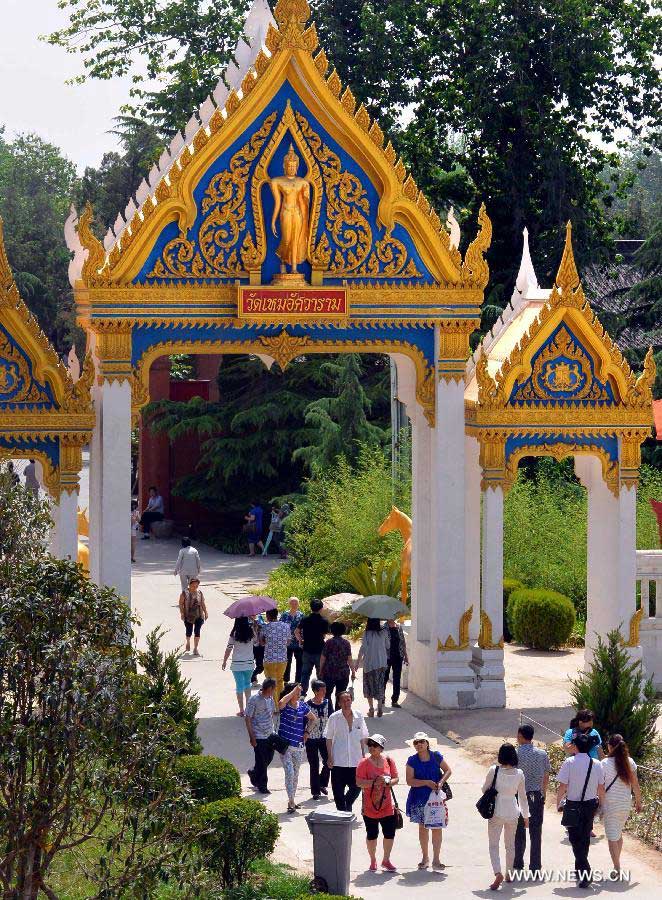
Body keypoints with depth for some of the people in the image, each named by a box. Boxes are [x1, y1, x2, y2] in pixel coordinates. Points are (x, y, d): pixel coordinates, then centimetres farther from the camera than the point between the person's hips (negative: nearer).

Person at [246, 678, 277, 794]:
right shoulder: (254, 700, -17)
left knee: (269, 757, 14)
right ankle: (262, 785, 15)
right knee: (262, 761, 1)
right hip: (259, 736, -7)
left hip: (270, 734, 7)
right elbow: (247, 718, -13)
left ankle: (254, 773, 39)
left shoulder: (270, 698, 5)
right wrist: (252, 737, -15)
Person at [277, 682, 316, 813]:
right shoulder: (285, 706, -8)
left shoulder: (302, 705, 4)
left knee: (295, 774, 13)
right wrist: (294, 690, -25)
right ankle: (291, 802, -11)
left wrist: (306, 732, 9)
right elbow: (281, 703, -34)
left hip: (299, 746, 5)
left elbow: (313, 718, 20)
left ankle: (292, 800, 25)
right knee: (289, 773, -13)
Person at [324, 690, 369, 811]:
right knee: (338, 790, 2)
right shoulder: (334, 718, -6)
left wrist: (363, 755, 10)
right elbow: (329, 739, 1)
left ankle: (347, 805, 32)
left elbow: (363, 738, 10)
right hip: (338, 761, -2)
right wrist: (330, 757, -3)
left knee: (356, 787, 4)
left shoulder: (359, 717, 1)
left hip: (356, 760, 2)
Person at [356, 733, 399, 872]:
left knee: (390, 834, 8)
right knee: (371, 835, 6)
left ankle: (386, 860, 25)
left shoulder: (388, 761, 1)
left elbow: (396, 778, 7)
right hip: (370, 807, -3)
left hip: (387, 806, 3)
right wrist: (375, 781, -26)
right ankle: (373, 861, 24)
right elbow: (359, 783, -15)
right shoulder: (364, 763, -9)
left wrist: (388, 782, -15)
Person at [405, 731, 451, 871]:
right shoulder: (412, 761, -4)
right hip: (419, 799, 0)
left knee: (437, 827, -4)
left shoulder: (436, 756, -2)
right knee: (423, 827, 11)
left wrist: (441, 782, -10)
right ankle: (425, 857, 25)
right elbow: (409, 781, -9)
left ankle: (436, 859, 3)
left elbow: (447, 770, 7)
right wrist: (427, 782, -19)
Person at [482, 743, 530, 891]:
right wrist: (526, 815, 14)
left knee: (494, 845, 0)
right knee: (510, 844, 20)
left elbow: (485, 789, -2)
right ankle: (509, 874, 28)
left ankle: (498, 873, -19)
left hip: (497, 811, -3)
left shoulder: (494, 770, -13)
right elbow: (522, 796, 4)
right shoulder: (519, 773, -4)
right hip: (513, 812, 3)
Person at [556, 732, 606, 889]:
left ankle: (585, 875, -12)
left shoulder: (570, 762, -14)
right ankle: (580, 869, 34)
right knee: (585, 837, 20)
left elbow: (562, 786, -13)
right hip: (590, 804, 4)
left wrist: (558, 802, 1)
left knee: (576, 839, 0)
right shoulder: (596, 764, -2)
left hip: (573, 805, -4)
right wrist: (601, 805, 18)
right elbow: (601, 788, 4)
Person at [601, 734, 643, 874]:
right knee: (619, 833, 23)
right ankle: (617, 862, 32)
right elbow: (635, 785, 2)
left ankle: (617, 868, -5)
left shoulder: (605, 763, -13)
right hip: (626, 803, 4)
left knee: (612, 837, 0)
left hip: (610, 804, -4)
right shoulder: (630, 762, -2)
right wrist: (638, 802, 14)